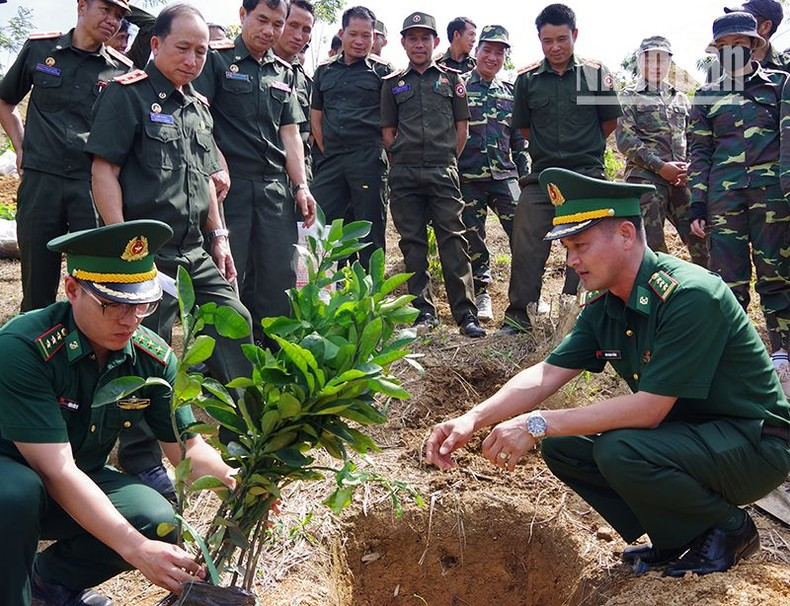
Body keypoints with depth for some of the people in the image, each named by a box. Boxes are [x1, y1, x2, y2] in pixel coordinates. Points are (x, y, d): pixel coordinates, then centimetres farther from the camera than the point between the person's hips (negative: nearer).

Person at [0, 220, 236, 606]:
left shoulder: (153, 356, -13)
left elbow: (186, 447, -9)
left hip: (83, 480, 5)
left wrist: (235, 481, -32)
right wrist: (136, 549, -41)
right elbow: (56, 470, -33)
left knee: (157, 521, -21)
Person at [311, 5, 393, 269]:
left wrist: (381, 151, -3)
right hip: (331, 160, 4)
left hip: (369, 160, -4)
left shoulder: (381, 71, 3)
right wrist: (326, 151, 10)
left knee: (370, 231, 0)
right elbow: (316, 116, 17)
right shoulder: (324, 71, 15)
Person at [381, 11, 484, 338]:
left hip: (443, 173, -1)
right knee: (413, 243, 3)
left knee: (453, 240, -5)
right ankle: (424, 312, 11)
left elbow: (462, 127, 12)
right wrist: (403, 161, 6)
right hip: (404, 175, 2)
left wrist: (448, 161, 8)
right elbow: (387, 131, 13)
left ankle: (466, 314, -5)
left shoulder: (451, 79, 12)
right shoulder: (392, 83, 14)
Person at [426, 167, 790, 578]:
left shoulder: (690, 296, -26)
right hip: (684, 431, 8)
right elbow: (547, 374, -3)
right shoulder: (603, 307, -1)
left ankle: (727, 528, -2)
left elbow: (649, 408, -29)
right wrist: (472, 420, -18)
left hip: (756, 442, -8)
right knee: (563, 445, -4)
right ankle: (676, 539, 10)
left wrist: (537, 424, -28)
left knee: (621, 451, -30)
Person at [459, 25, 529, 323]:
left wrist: (526, 174, 14)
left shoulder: (509, 93, 14)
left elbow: (519, 139, 19)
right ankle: (481, 295, 18)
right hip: (468, 178, -2)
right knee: (473, 239, 4)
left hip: (504, 176, 3)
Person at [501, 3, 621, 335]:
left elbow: (610, 121, 11)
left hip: (587, 174, -1)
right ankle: (518, 315, 9)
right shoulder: (527, 78, 3)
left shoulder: (596, 73, -1)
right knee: (526, 247, -1)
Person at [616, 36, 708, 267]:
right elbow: (625, 141, -4)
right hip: (645, 178, -4)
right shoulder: (628, 97, 8)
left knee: (702, 242, 0)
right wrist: (661, 166, -11)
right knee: (652, 246, -6)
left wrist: (689, 167, -3)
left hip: (681, 180, 4)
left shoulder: (680, 99, 21)